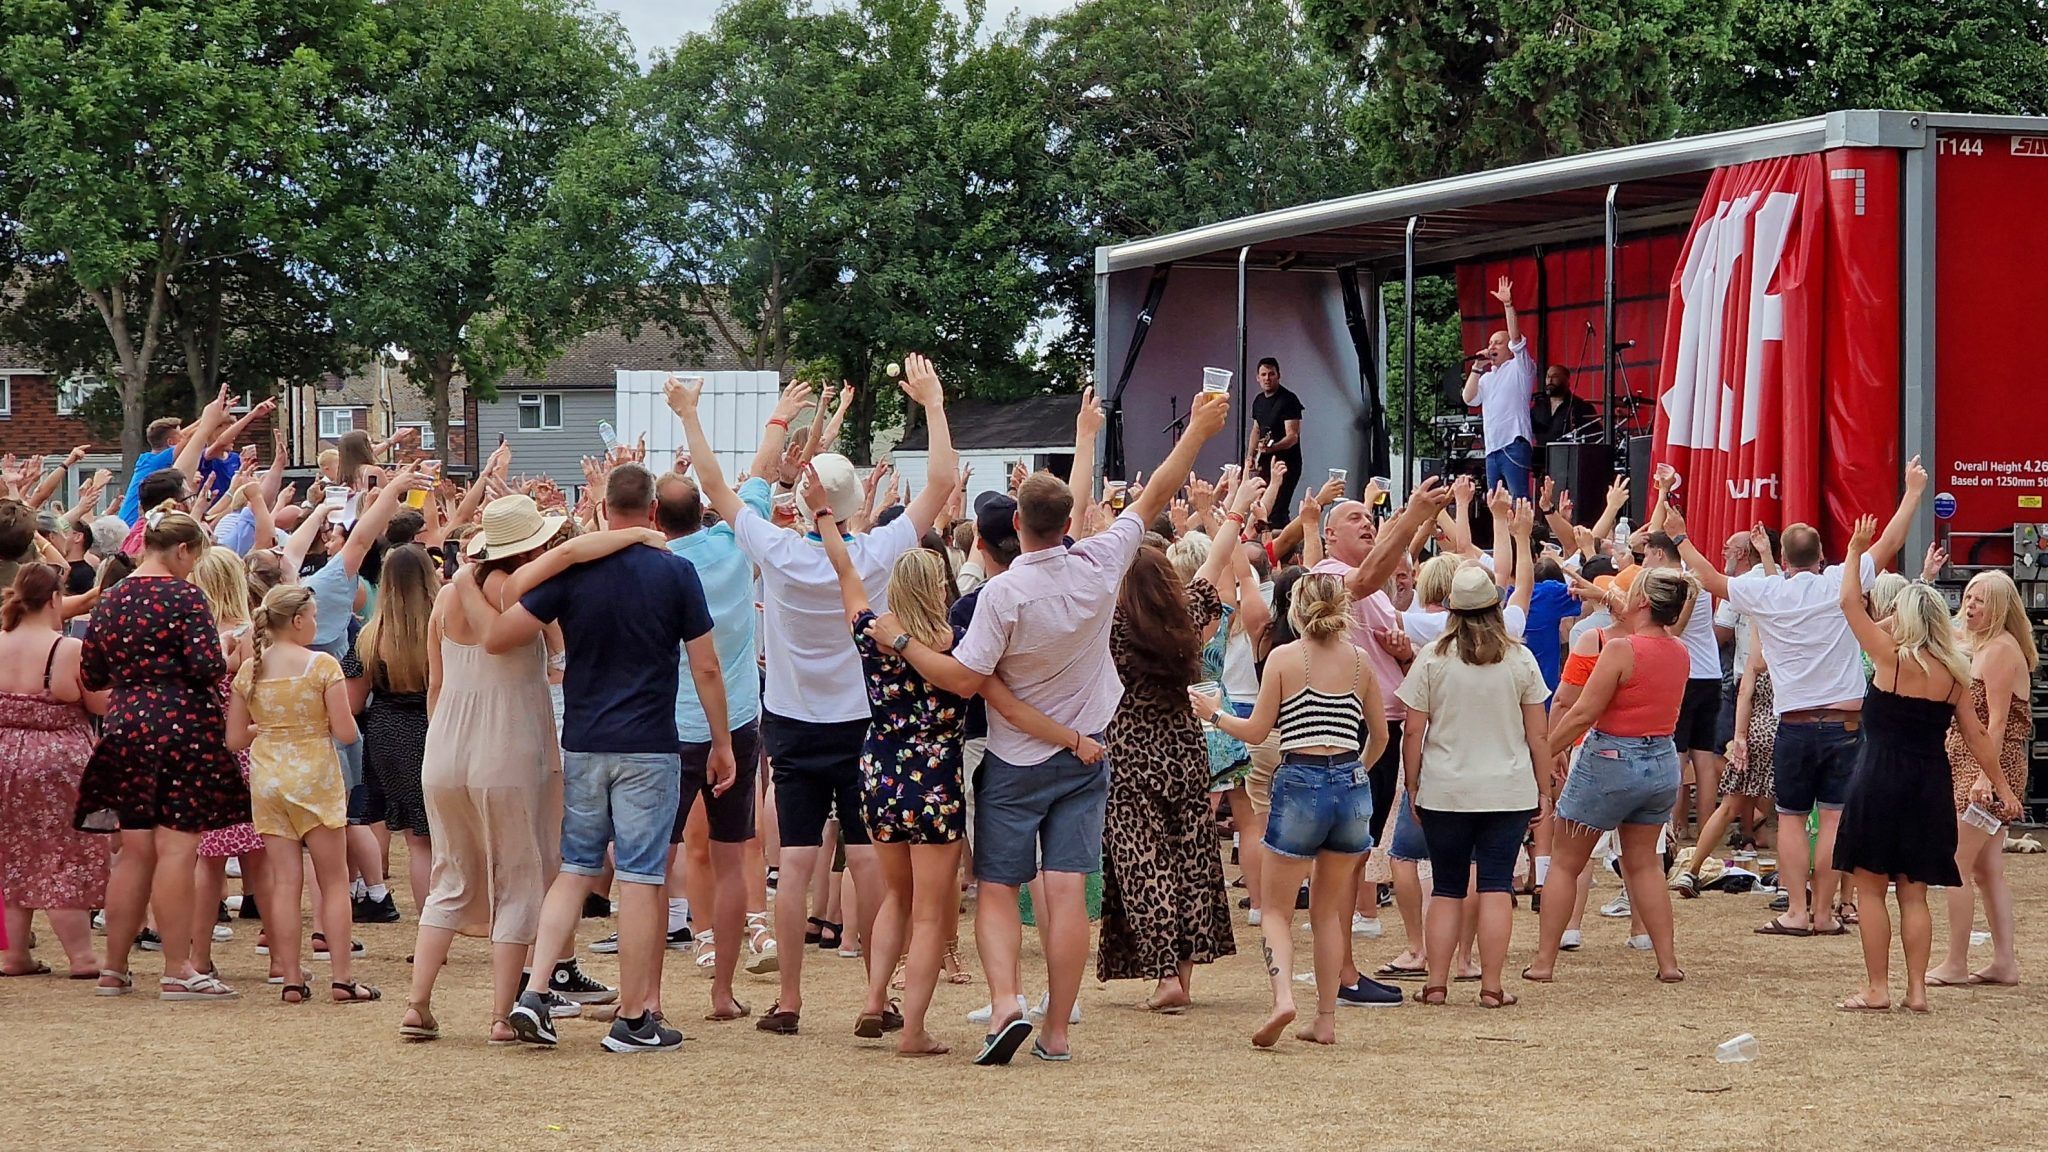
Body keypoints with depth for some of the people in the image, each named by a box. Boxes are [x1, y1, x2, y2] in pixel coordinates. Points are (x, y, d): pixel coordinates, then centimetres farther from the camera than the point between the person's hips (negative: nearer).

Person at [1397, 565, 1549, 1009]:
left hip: (1445, 791, 0)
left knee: (1447, 889, 9)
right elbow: (1538, 734, 3)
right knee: (1497, 887, 2)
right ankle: (1491, 985, -1)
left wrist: (1412, 788, 6)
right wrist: (1543, 790, 12)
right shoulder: (1520, 659, 1)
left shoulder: (1432, 658, -3)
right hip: (1509, 790, 0)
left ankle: (1436, 982, 6)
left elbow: (1413, 731, -3)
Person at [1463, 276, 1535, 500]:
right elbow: (1469, 399, 11)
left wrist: (1508, 304, -16)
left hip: (1515, 445, -8)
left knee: (1519, 500, -15)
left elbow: (1516, 338, -10)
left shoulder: (1520, 368, 5)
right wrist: (1477, 368, 5)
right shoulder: (1487, 377, 24)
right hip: (1492, 448, 8)